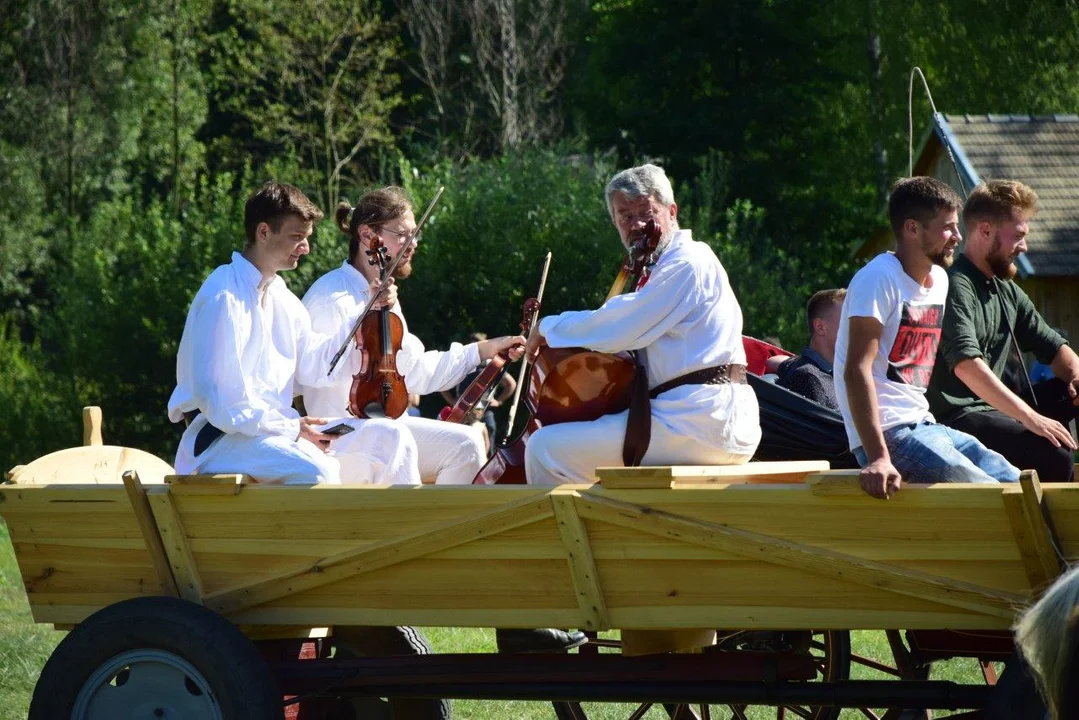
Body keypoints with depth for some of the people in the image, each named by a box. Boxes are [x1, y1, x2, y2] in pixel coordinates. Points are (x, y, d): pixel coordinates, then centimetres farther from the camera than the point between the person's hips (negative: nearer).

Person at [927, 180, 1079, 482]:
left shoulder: (1008, 291, 16)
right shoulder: (956, 287, -14)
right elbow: (966, 366, -28)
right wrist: (1031, 418, -33)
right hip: (958, 418, -10)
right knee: (1051, 454, -29)